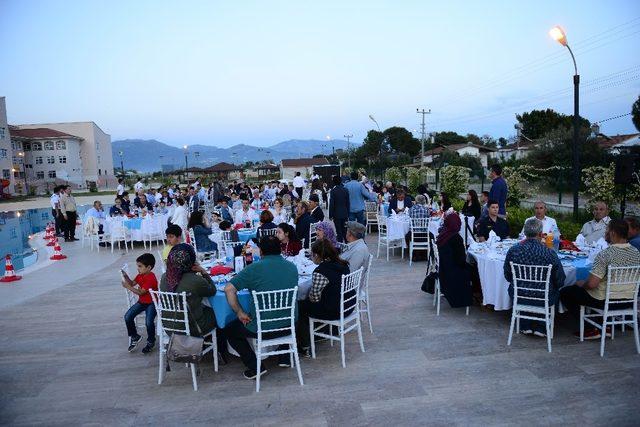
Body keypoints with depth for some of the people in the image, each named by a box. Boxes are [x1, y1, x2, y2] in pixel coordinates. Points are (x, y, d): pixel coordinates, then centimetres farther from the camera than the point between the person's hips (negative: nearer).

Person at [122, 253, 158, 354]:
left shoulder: (151, 278, -24)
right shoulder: (140, 275, 5)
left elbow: (141, 292, -25)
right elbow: (132, 283, 12)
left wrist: (128, 287, -24)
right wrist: (126, 277, -4)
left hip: (151, 303, -8)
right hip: (141, 302, 9)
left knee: (149, 322, -26)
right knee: (128, 317, -7)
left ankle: (151, 342, 1)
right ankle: (134, 337, 15)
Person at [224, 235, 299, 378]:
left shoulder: (254, 269, -13)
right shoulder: (292, 267, 2)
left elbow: (228, 289, -18)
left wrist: (240, 313, -8)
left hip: (262, 329, -5)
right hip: (288, 327, 5)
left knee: (229, 330, 20)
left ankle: (255, 366, 11)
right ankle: (284, 358, 34)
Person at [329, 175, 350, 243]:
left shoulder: (333, 191, -12)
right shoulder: (345, 190, 2)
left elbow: (331, 204, -10)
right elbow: (348, 203, 6)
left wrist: (330, 215, -3)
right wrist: (348, 214, 13)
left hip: (337, 214, -4)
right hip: (345, 214, 4)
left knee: (339, 231, 1)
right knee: (344, 230, 14)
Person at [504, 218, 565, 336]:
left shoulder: (513, 250, -14)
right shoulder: (550, 253, -20)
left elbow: (507, 276, 0)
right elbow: (560, 282, -9)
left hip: (519, 297, 1)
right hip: (543, 299, -1)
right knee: (554, 291, 31)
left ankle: (526, 326, 33)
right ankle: (540, 327, 29)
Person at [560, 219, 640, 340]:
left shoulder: (604, 255, -26)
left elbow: (592, 284, -28)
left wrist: (581, 284, -5)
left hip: (604, 302, -7)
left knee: (565, 292, 9)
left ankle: (594, 328, 9)